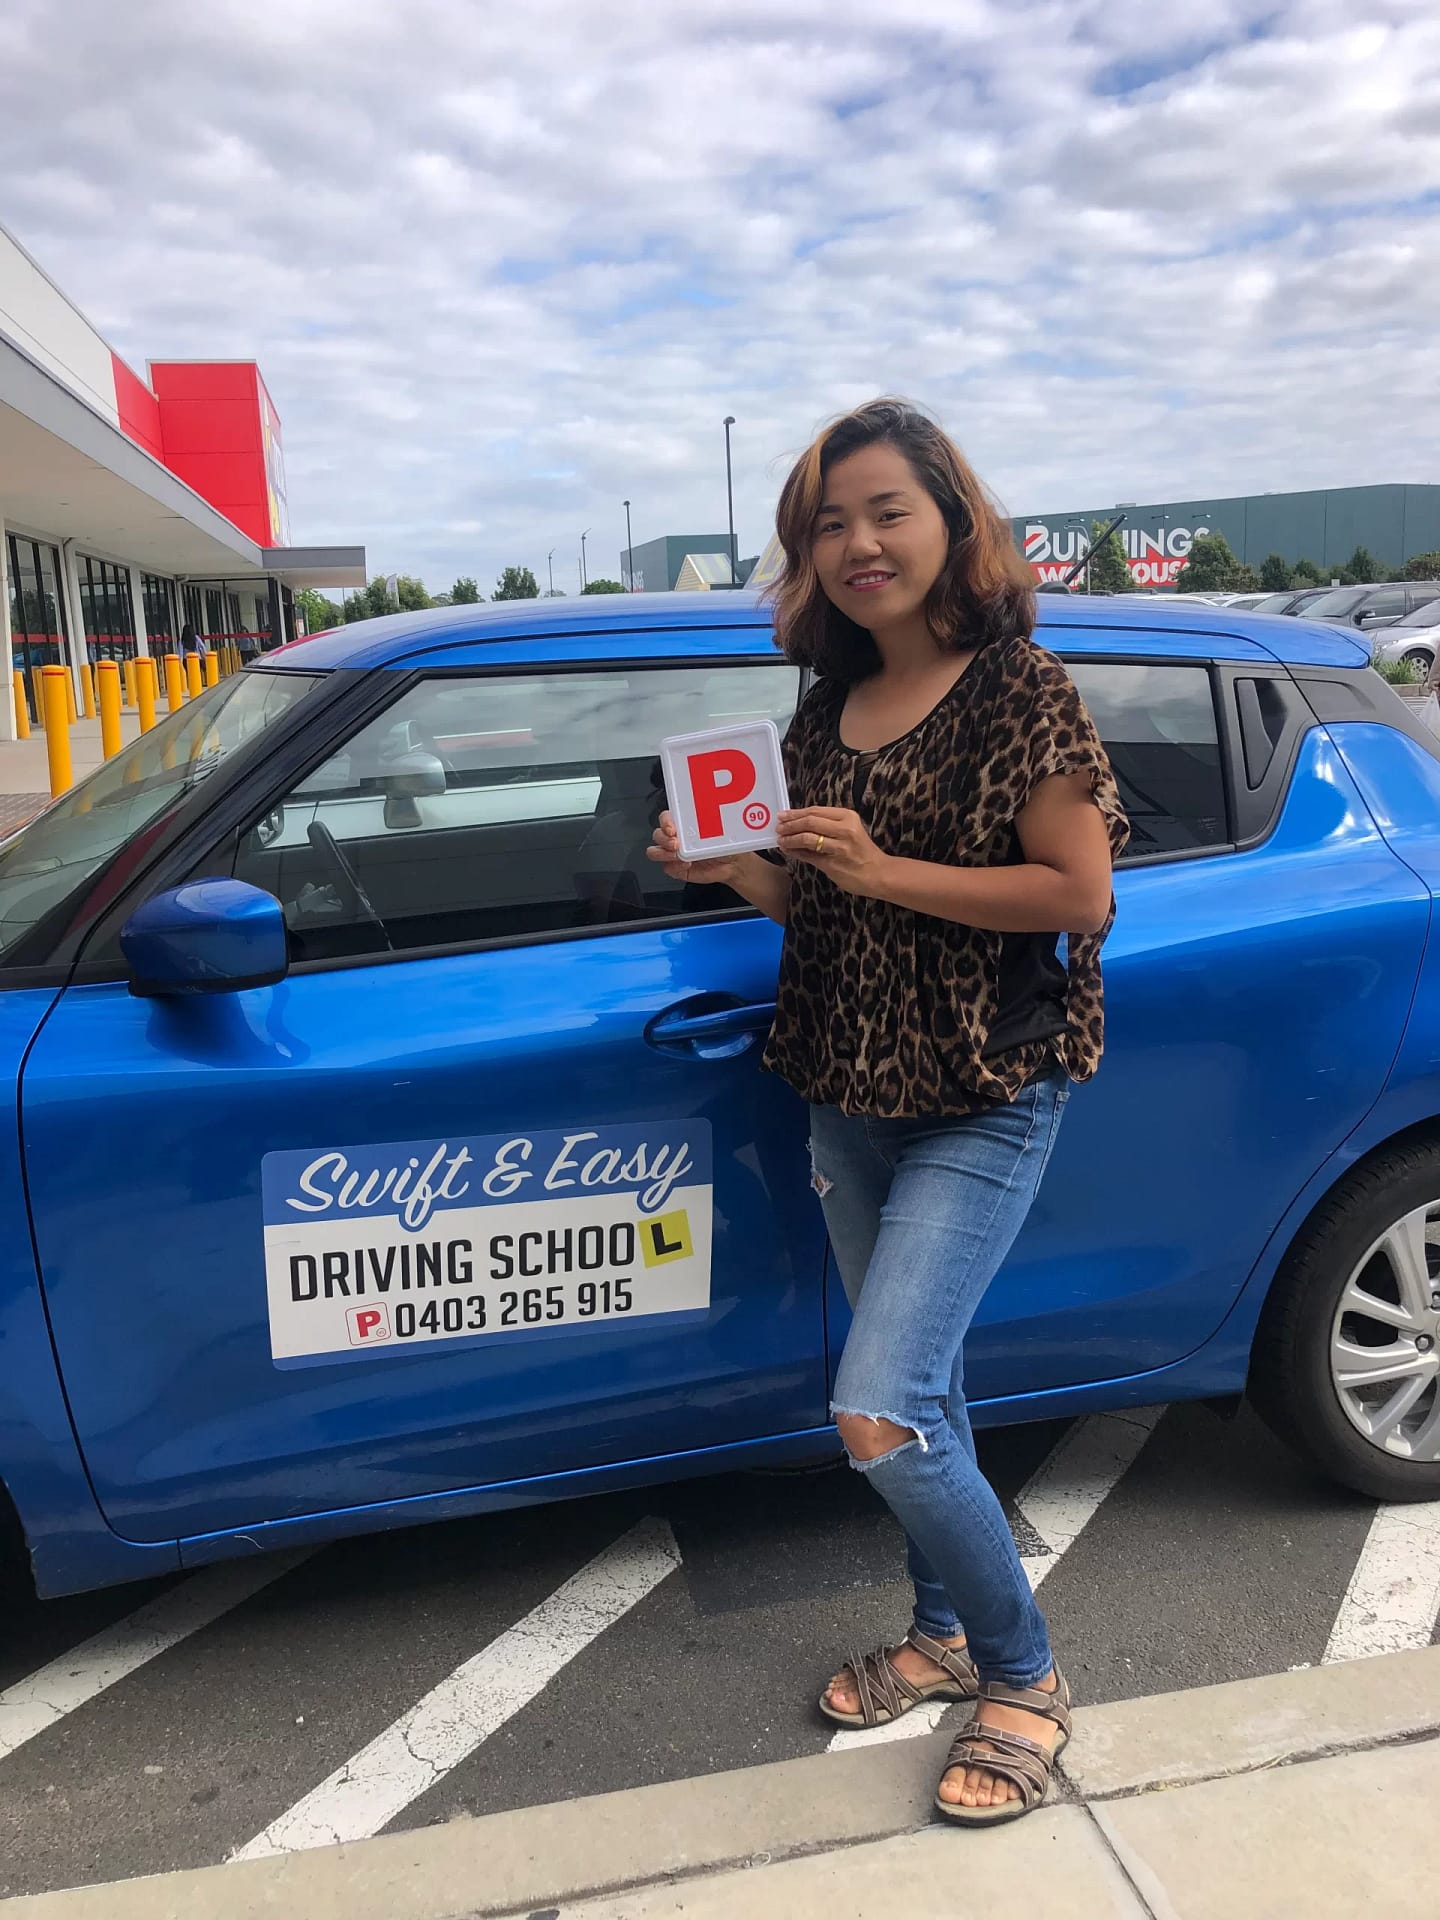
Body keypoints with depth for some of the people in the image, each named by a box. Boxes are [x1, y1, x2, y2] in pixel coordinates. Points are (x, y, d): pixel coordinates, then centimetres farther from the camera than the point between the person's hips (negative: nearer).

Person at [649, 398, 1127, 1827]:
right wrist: (725, 865, -3)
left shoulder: (1018, 690, -10)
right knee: (918, 1394, 18)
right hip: (850, 1101, 7)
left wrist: (886, 870, -21)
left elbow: (1081, 893, -15)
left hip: (985, 1103, -7)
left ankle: (1025, 1677, 11)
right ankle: (944, 1636, 38)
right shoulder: (826, 706, 9)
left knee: (879, 1414, -13)